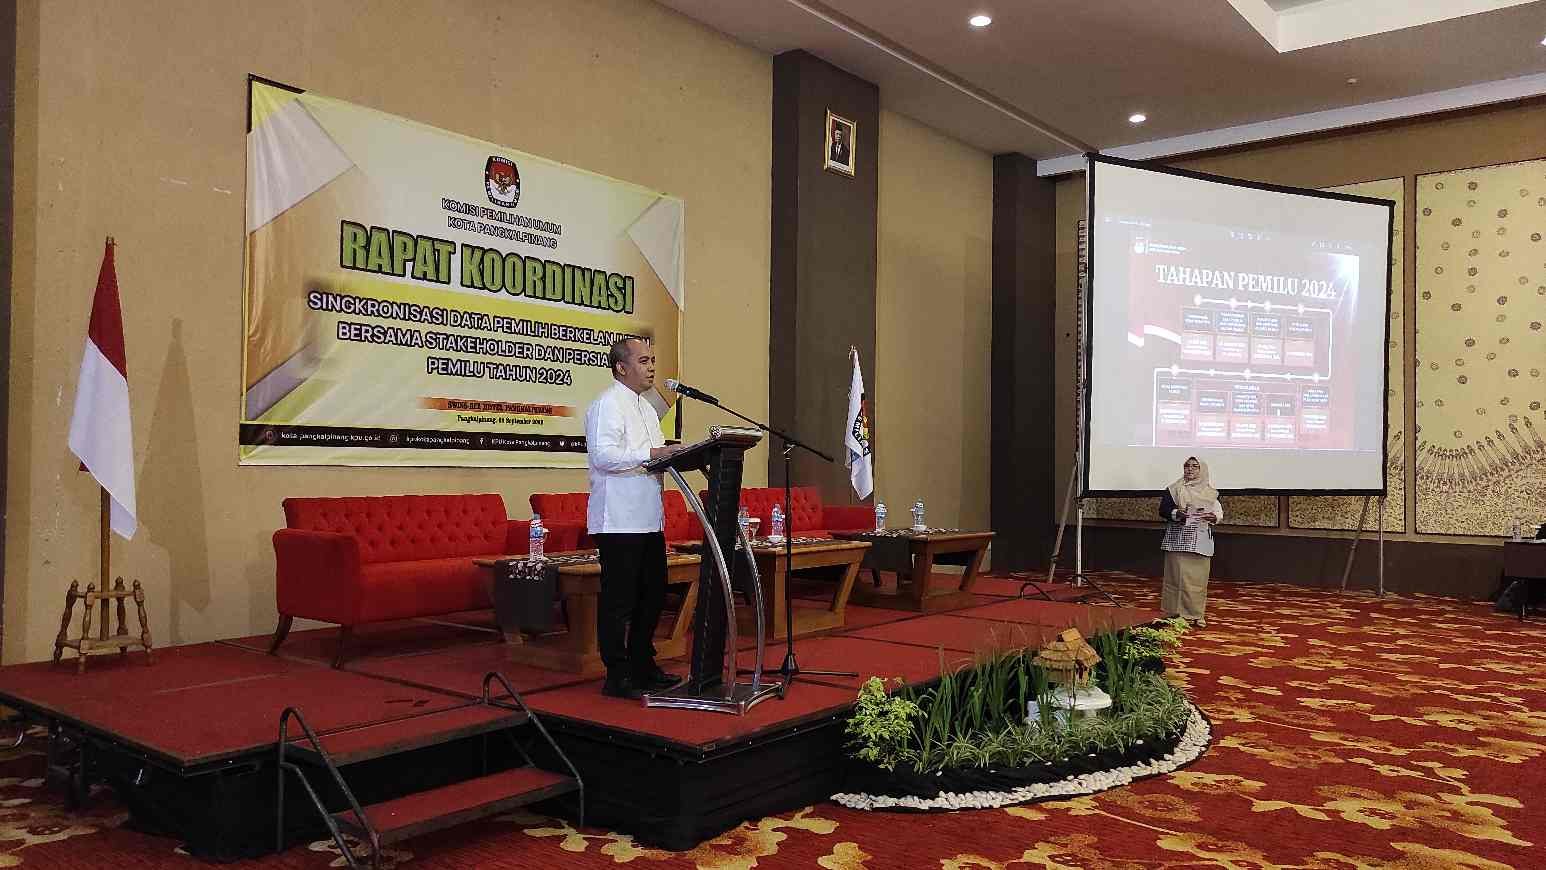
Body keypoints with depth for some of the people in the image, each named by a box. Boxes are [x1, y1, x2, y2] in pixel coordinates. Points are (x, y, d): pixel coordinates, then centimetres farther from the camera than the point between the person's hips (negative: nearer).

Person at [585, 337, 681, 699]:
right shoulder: (607, 404, -9)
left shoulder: (646, 407, 21)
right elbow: (603, 455, -21)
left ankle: (642, 665, 26)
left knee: (653, 593, 14)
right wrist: (651, 454, -24)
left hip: (648, 518, 10)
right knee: (619, 598, -4)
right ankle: (617, 676, 3)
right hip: (619, 519, -10)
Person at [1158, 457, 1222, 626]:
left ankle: (1196, 614, 10)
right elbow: (1163, 509, -2)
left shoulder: (1209, 492, 10)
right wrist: (1177, 514, -21)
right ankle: (1176, 612, 4)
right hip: (1178, 540, -1)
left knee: (1198, 577, 2)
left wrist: (1214, 517, -18)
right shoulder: (1174, 489, 5)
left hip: (1200, 541, 1)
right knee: (1178, 576, -2)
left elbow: (1219, 512, 4)